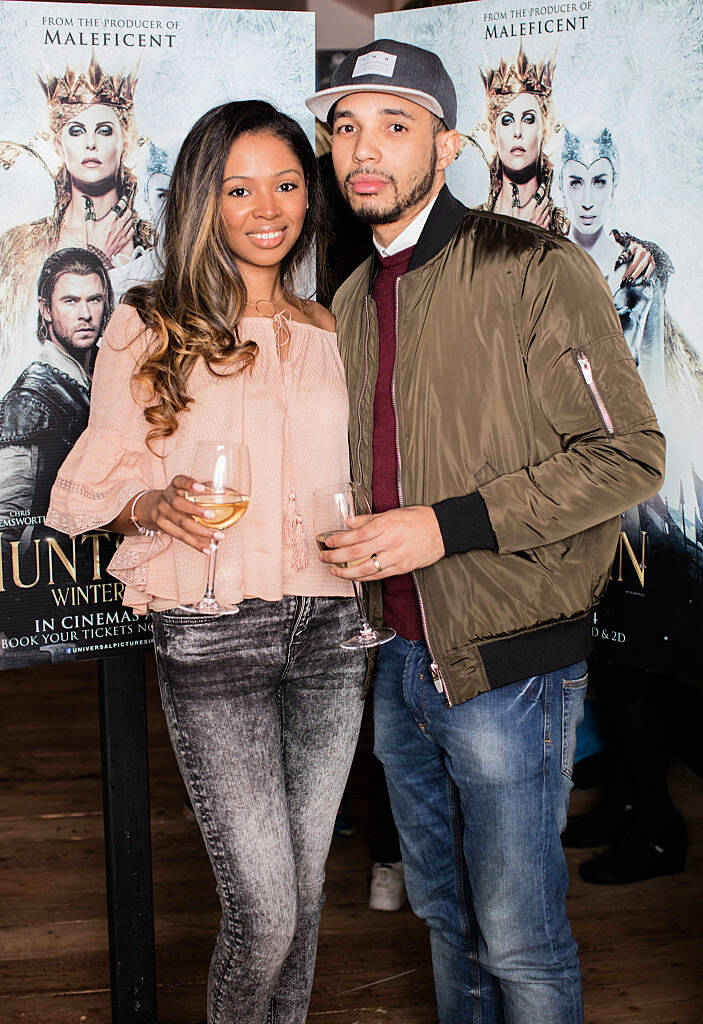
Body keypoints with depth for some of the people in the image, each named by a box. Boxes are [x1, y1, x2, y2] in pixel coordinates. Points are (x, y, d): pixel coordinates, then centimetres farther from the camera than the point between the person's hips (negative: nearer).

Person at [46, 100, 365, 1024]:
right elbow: (99, 482, 0)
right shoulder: (151, 329, 0)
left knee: (305, 888, 12)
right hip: (211, 635, -4)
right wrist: (156, 506, -20)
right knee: (265, 912, -5)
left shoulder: (329, 332, 12)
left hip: (328, 626, 4)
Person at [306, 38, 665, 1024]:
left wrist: (449, 526, -21)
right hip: (401, 660, 7)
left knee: (519, 940, 4)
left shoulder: (535, 269, -12)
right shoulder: (353, 302, 12)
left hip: (509, 665, -7)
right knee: (443, 910, 20)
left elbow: (630, 454, -16)